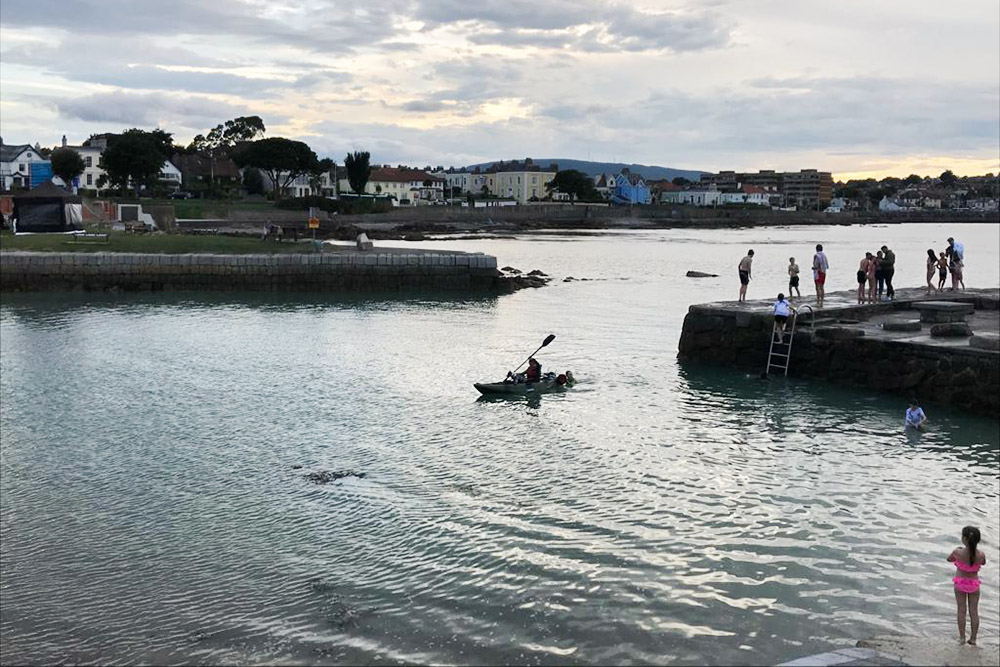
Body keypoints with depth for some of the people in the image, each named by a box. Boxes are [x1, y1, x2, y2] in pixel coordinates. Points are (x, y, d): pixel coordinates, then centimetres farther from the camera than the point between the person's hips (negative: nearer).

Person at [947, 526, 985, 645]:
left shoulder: (958, 552, -24)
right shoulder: (981, 555, -20)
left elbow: (949, 559, -2)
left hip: (960, 583, -1)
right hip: (974, 584, 1)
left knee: (961, 610, 10)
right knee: (974, 612, 12)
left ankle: (962, 637, 14)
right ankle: (973, 639, 17)